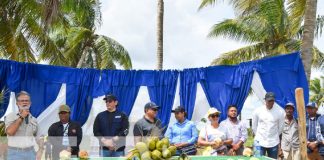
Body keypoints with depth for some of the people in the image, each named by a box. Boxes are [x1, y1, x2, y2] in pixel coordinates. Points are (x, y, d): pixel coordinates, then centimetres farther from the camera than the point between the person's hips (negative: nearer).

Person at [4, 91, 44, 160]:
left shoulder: (34, 120, 11)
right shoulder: (10, 116, 0)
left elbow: (38, 138, 15)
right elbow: (9, 132, -17)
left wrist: (40, 150, -4)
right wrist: (21, 117, -11)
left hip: (31, 153, 4)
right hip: (15, 154, -3)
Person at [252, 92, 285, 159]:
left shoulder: (280, 111, -5)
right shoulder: (257, 111, -4)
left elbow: (281, 127, 8)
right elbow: (254, 126, 8)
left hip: (273, 143, 1)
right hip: (259, 142, -1)